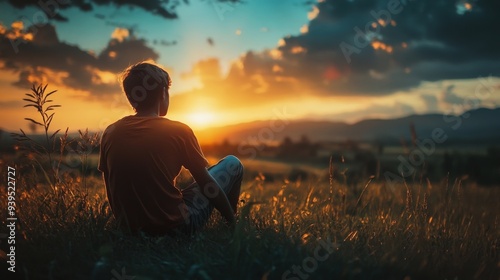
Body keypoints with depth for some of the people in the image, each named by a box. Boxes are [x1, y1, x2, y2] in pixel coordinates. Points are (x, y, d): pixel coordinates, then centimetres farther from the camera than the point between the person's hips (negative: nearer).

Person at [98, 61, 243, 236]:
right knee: (232, 164, 11)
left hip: (131, 227, 5)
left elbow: (111, 190, 7)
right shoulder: (178, 131, -15)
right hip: (175, 226, -5)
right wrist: (232, 220, 6)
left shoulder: (110, 134, -4)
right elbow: (206, 184, -9)